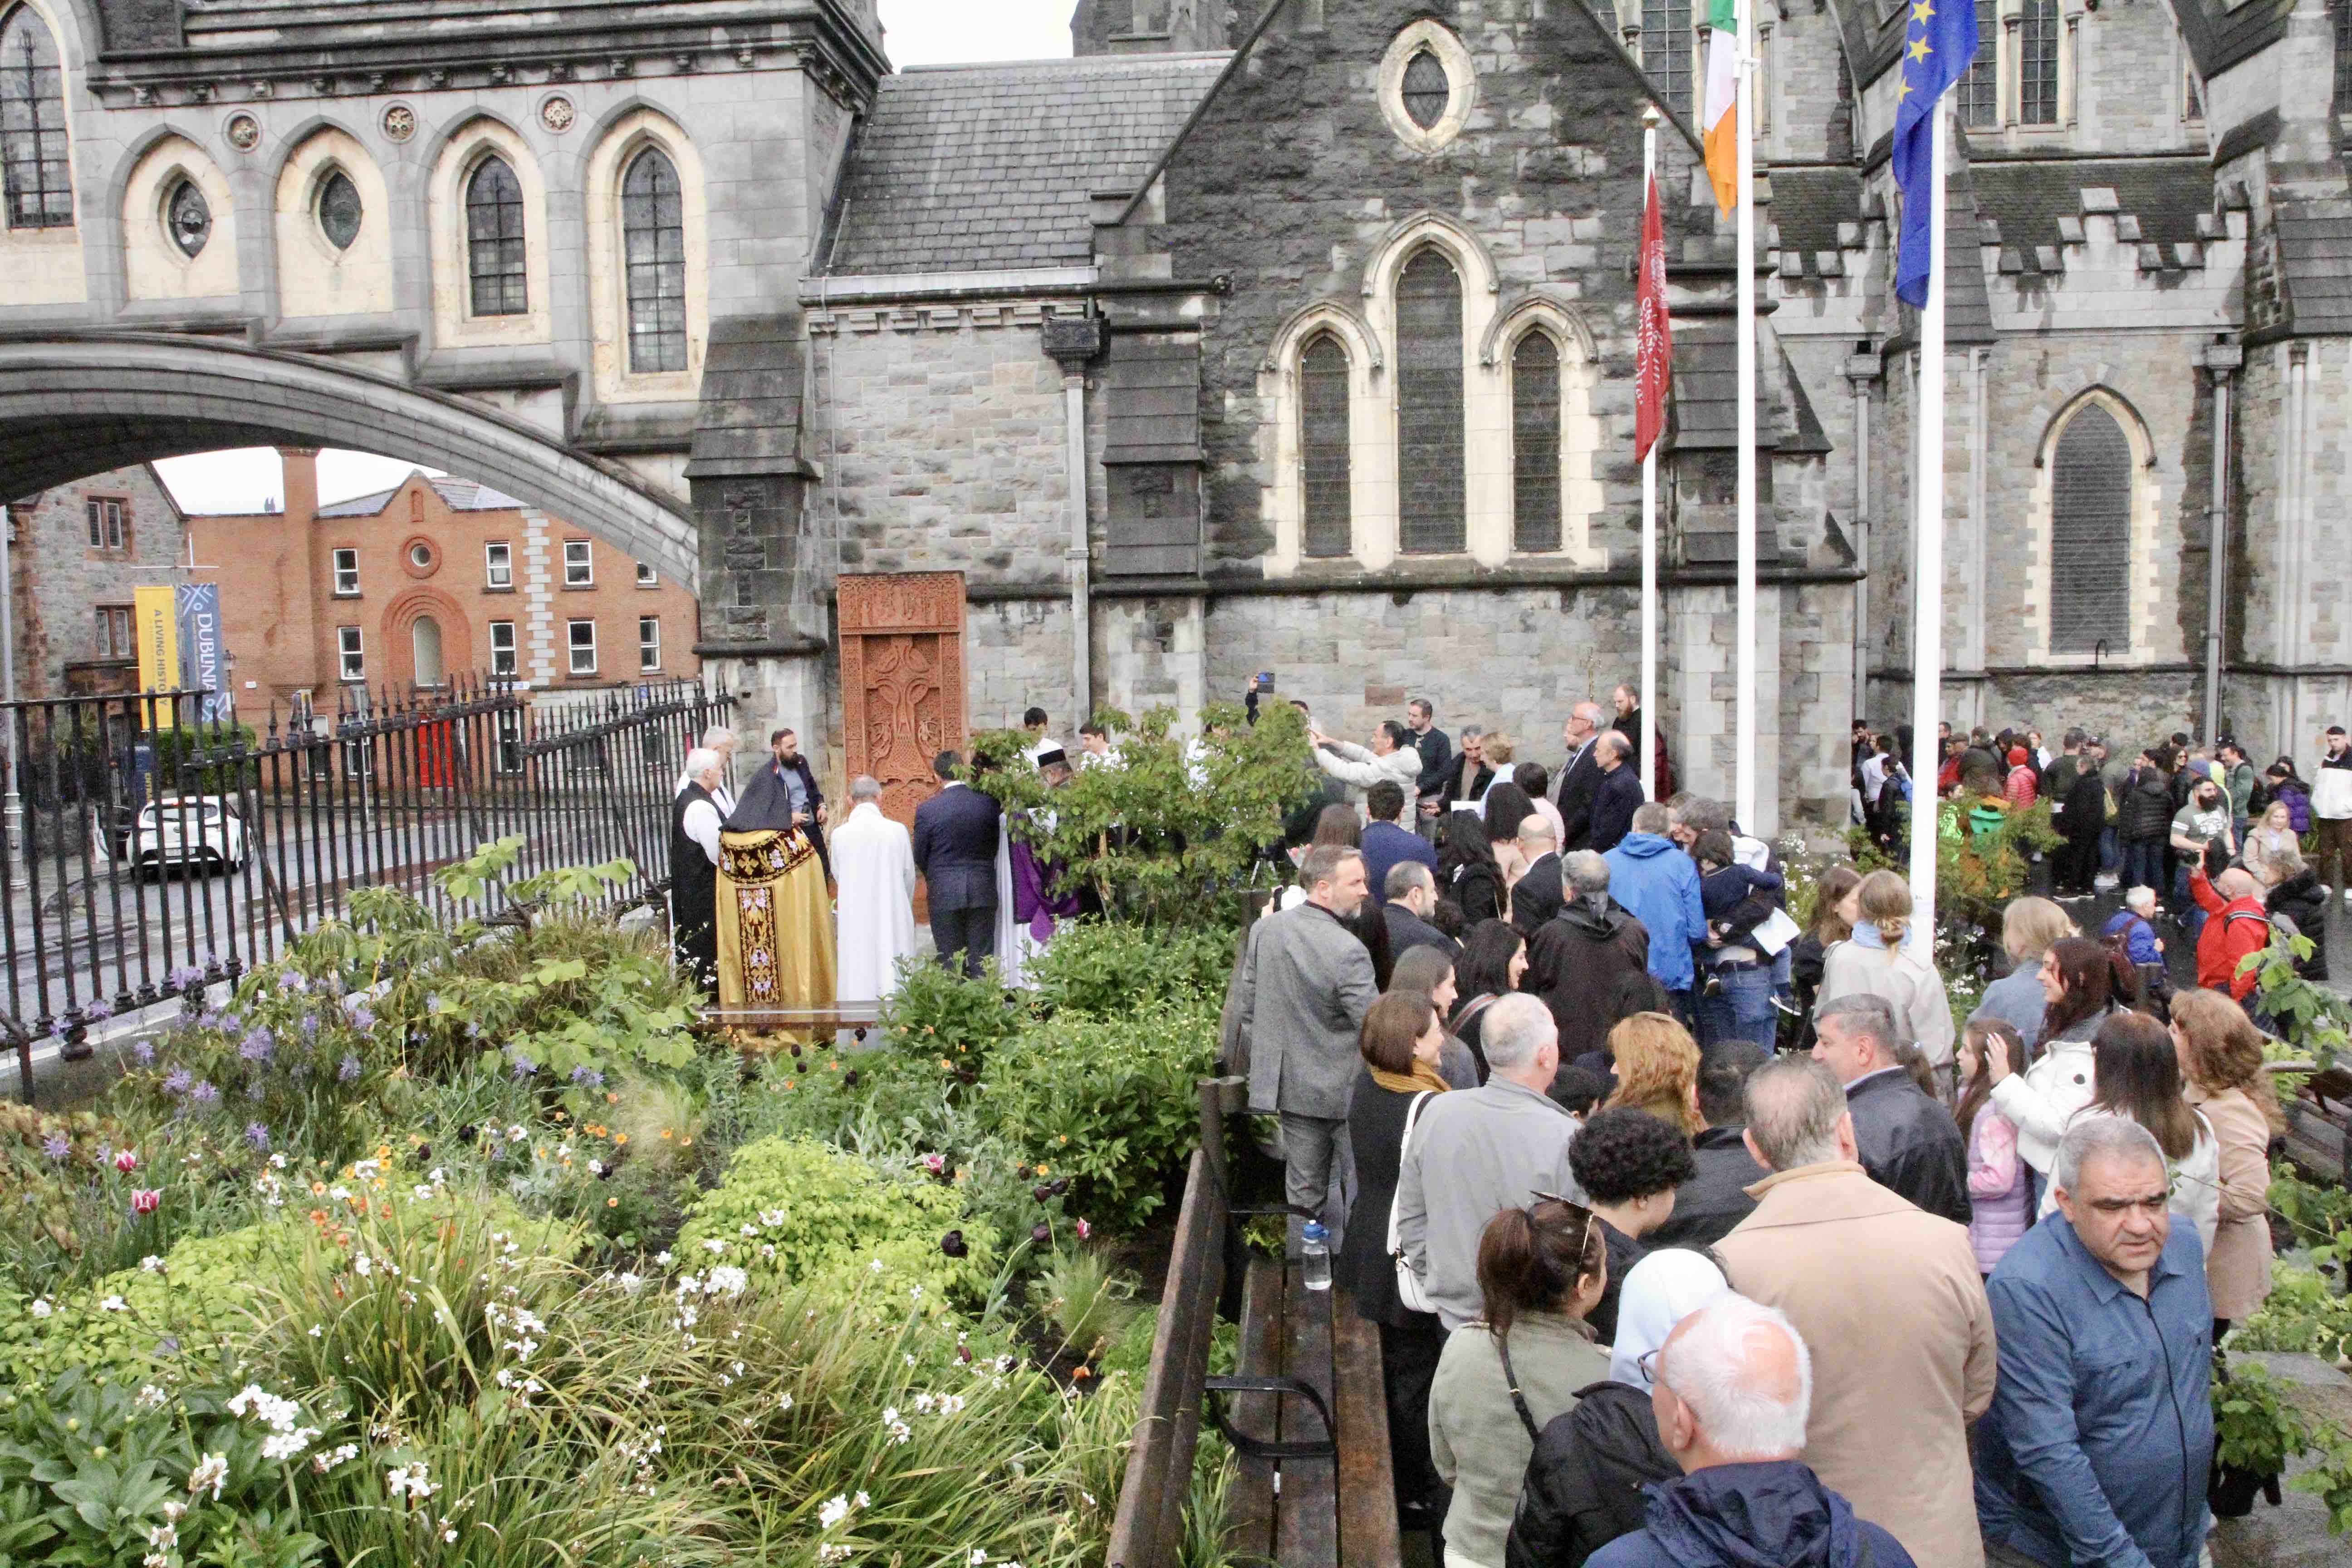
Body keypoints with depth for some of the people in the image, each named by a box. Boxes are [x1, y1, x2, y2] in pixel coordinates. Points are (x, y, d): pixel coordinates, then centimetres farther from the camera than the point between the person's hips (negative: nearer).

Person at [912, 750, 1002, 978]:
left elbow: (920, 856, 1)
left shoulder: (927, 810, -9)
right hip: (983, 891, 2)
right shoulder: (989, 803, -3)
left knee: (951, 961, 6)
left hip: (944, 891, -2)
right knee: (982, 959, 7)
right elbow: (994, 845, 8)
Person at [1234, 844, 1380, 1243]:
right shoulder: (1347, 951, -24)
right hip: (1343, 1090, -6)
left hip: (1290, 1085, 6)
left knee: (1303, 1191, 16)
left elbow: (1247, 1003, 6)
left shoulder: (1264, 930, -3)